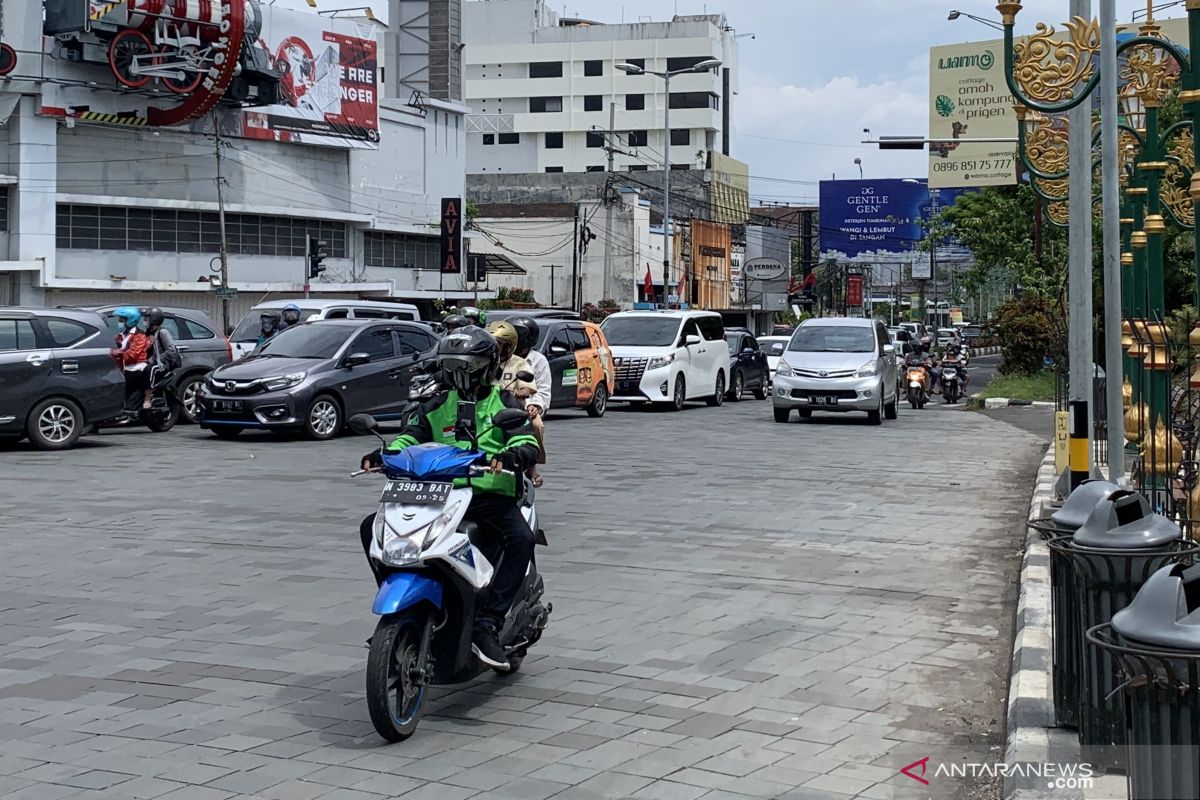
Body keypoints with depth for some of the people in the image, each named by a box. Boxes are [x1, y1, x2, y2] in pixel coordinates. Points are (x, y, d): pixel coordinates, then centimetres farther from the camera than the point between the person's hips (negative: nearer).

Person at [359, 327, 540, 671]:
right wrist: (384, 455, -11)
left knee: (521, 539, -35)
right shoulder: (436, 406, 20)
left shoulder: (505, 403, 9)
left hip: (491, 493, -3)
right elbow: (409, 436, 11)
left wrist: (512, 455, -31)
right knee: (372, 527, -12)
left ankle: (488, 626, -35)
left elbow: (527, 442, -6)